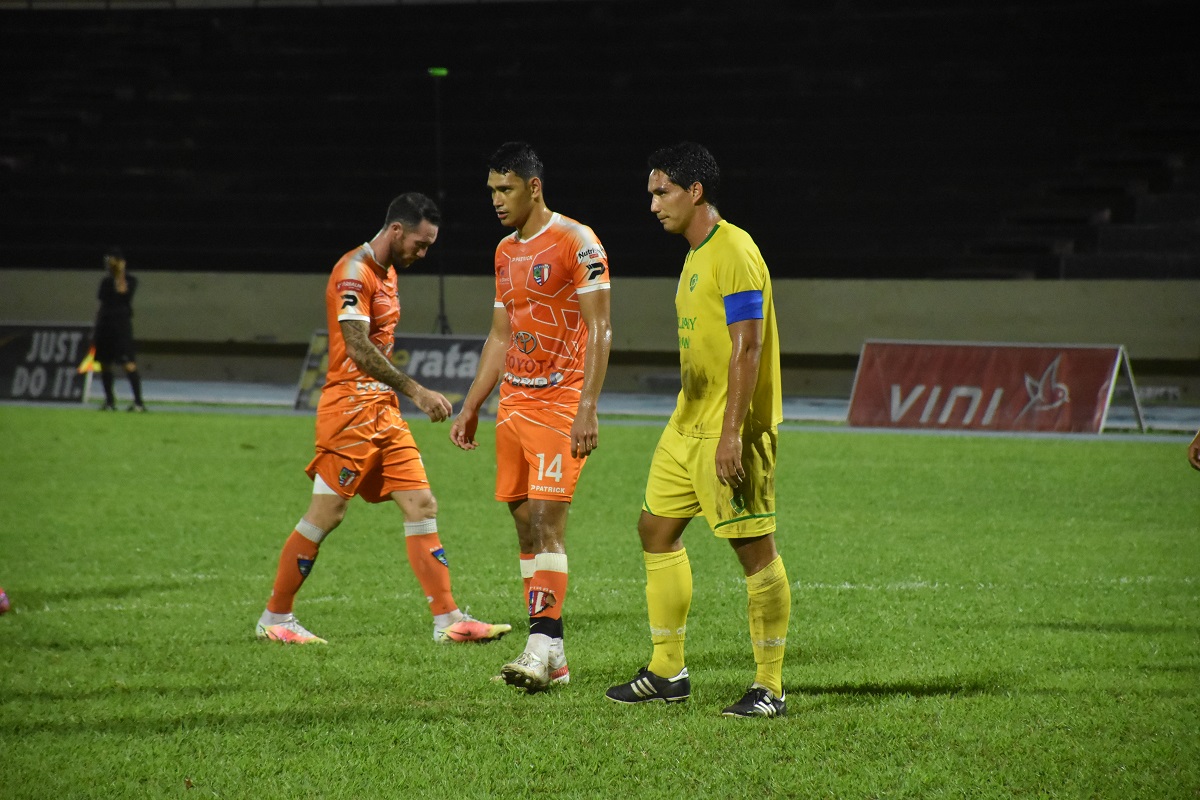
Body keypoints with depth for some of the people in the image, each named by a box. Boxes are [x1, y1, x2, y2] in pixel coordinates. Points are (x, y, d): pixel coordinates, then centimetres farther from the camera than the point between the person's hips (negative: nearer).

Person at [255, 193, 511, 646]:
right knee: (325, 515, -4)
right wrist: (416, 392, -26)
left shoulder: (387, 272, 16)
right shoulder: (354, 273, -14)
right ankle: (274, 618, 7)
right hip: (350, 408, -9)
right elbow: (358, 348, -23)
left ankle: (447, 620, 0)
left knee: (422, 506, 2)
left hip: (383, 411, 9)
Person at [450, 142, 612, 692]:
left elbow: (599, 330, -13)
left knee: (545, 519, -15)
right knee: (525, 523, 4)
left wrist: (588, 409, -21)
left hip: (560, 403, -8)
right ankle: (548, 658, 7)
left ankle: (544, 642, -18)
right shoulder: (505, 252, 15)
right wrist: (470, 408, 18)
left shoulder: (575, 242, -8)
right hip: (513, 403, 8)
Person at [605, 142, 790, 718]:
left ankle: (770, 687, -2)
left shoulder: (733, 251, -14)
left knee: (754, 546, -6)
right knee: (656, 529, 12)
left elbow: (747, 345, -20)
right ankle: (668, 673, 20)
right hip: (687, 425, 10)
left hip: (731, 429, -10)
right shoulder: (695, 255, 16)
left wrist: (731, 431, -24)